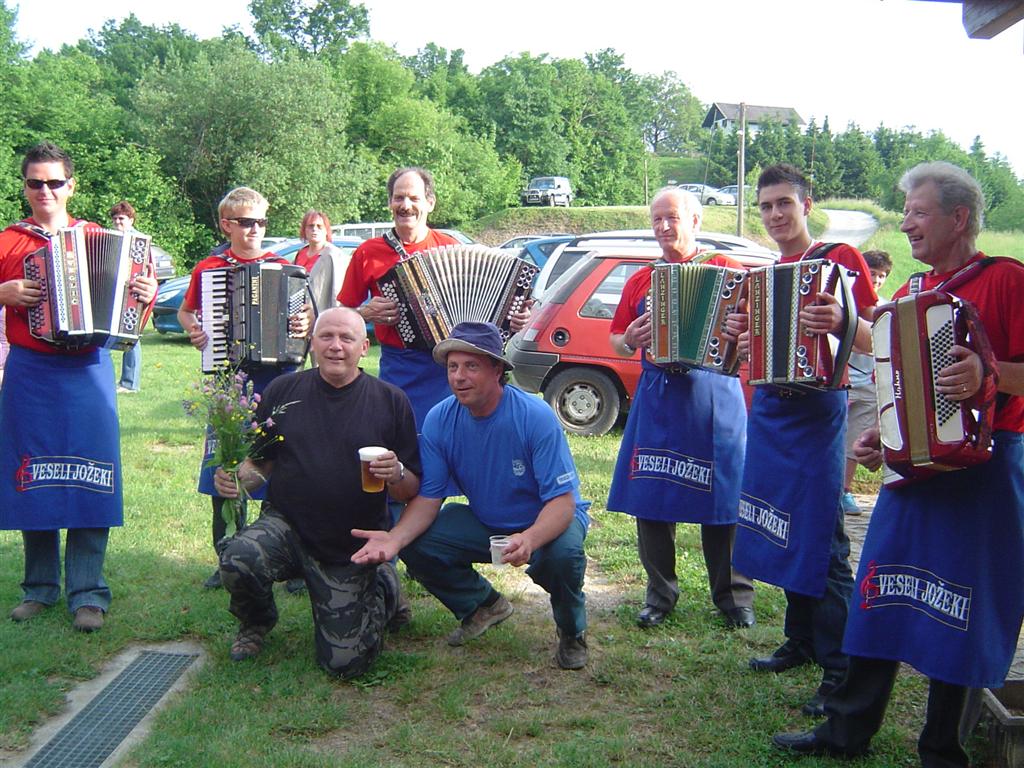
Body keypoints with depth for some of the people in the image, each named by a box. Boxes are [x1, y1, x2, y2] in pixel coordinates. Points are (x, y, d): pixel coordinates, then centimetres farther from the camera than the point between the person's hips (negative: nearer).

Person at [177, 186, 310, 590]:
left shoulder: (283, 269, 3)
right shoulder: (208, 269, 6)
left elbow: (305, 312, 8)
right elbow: (185, 310, 19)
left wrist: (306, 323, -14)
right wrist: (192, 330, -1)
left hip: (275, 375, -2)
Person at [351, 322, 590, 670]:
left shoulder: (535, 417, -27)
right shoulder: (440, 420, -14)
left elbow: (562, 501, -30)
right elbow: (428, 497, -11)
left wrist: (530, 539, -51)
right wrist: (396, 537, -32)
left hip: (546, 521, -4)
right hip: (485, 522, 4)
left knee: (562, 553, -37)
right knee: (416, 546, -17)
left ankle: (572, 632, -1)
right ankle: (485, 605, 13)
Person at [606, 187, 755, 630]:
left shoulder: (725, 270, 4)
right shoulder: (640, 281, 14)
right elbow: (617, 341, 18)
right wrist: (630, 340, -3)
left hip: (713, 397, -3)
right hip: (656, 397, 3)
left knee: (721, 495, 2)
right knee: (650, 496, 3)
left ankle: (733, 597, 17)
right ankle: (660, 593, 17)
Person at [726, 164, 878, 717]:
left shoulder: (840, 257, -5)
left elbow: (874, 340, -11)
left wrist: (843, 320, -31)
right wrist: (742, 337, 0)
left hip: (817, 408, -7)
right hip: (768, 407, 7)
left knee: (821, 541, -7)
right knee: (784, 533, 13)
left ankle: (839, 671, 1)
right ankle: (800, 643, 27)